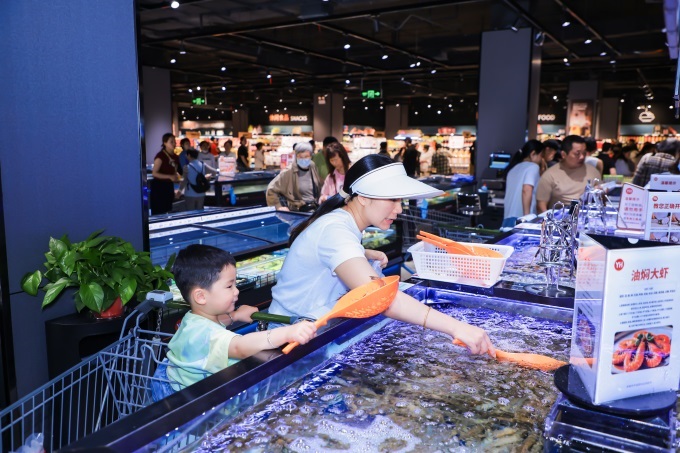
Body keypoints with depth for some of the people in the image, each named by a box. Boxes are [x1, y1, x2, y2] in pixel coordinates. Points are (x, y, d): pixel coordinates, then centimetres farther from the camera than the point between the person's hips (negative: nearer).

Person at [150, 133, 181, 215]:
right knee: (158, 212, -8)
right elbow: (154, 173, -18)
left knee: (168, 211, 11)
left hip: (169, 186, 7)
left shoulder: (175, 157, 8)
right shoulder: (160, 156, -13)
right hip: (158, 186, -7)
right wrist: (170, 177, -24)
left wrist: (176, 177, -2)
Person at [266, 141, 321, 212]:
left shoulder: (314, 170, 8)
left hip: (316, 209, 5)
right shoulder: (288, 173, -6)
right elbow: (271, 189, -4)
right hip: (298, 211, -5)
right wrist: (279, 206, -7)